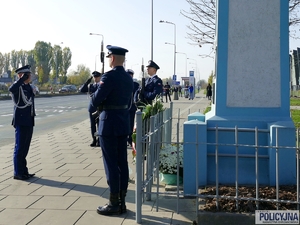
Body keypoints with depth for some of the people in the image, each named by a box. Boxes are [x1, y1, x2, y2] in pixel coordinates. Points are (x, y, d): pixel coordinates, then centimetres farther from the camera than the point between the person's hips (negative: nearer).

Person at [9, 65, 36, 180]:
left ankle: (23, 171, 22)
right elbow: (11, 89, -37)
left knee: (25, 148, 13)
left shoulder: (28, 87, 15)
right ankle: (18, 173, 4)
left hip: (29, 122, 8)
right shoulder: (17, 87, -10)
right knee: (19, 148, -2)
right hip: (21, 122, -8)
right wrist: (22, 79, -28)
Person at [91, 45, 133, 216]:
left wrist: (95, 98, 5)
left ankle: (114, 204, 5)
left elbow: (96, 101, -15)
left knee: (111, 163, -2)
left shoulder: (109, 76, -16)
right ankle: (122, 202, 18)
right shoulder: (129, 78, 11)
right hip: (124, 122, 8)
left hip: (109, 123, -8)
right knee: (122, 162, 10)